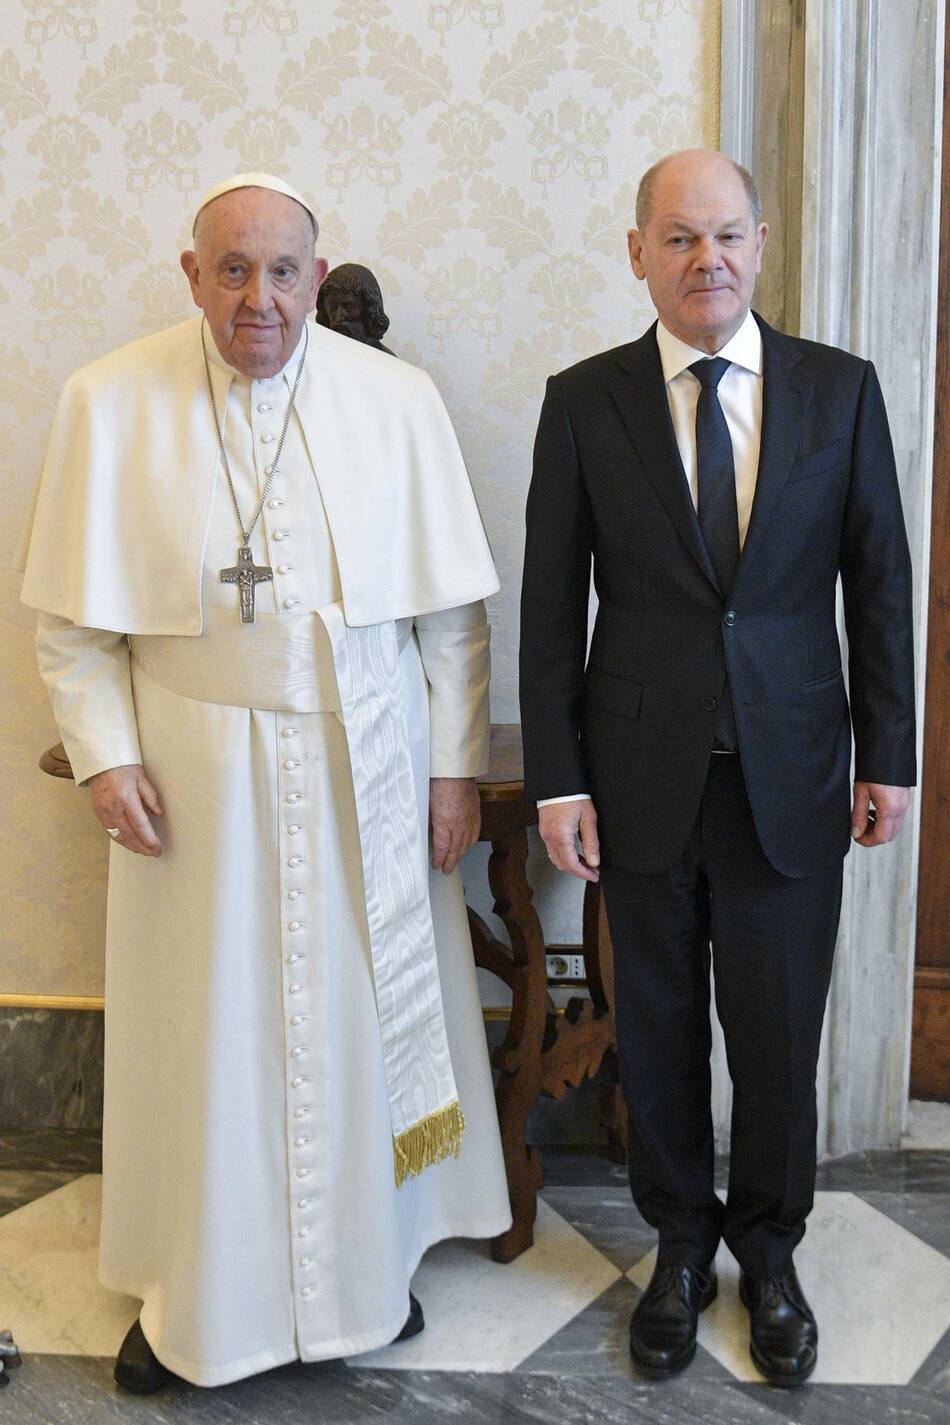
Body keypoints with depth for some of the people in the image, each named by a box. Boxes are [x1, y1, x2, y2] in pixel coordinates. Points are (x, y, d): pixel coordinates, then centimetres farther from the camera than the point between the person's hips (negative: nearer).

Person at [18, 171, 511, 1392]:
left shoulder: (397, 400, -3)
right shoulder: (111, 402, -4)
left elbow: (452, 609, 0)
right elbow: (71, 613, 0)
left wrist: (456, 765, -1)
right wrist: (105, 754, -8)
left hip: (367, 770, 1)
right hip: (198, 772, -1)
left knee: (366, 1011, 13)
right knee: (202, 1027, 9)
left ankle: (372, 1258, 36)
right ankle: (190, 1289, 30)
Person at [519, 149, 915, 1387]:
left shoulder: (841, 389, 2)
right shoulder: (584, 400, 0)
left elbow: (880, 579, 4)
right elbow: (551, 602, 0)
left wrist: (887, 758, 1)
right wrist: (557, 780, -4)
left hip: (791, 774, 1)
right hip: (643, 774, 0)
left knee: (780, 1037, 11)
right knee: (659, 1032, 13)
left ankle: (769, 1253, 36)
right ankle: (681, 1248, 35)